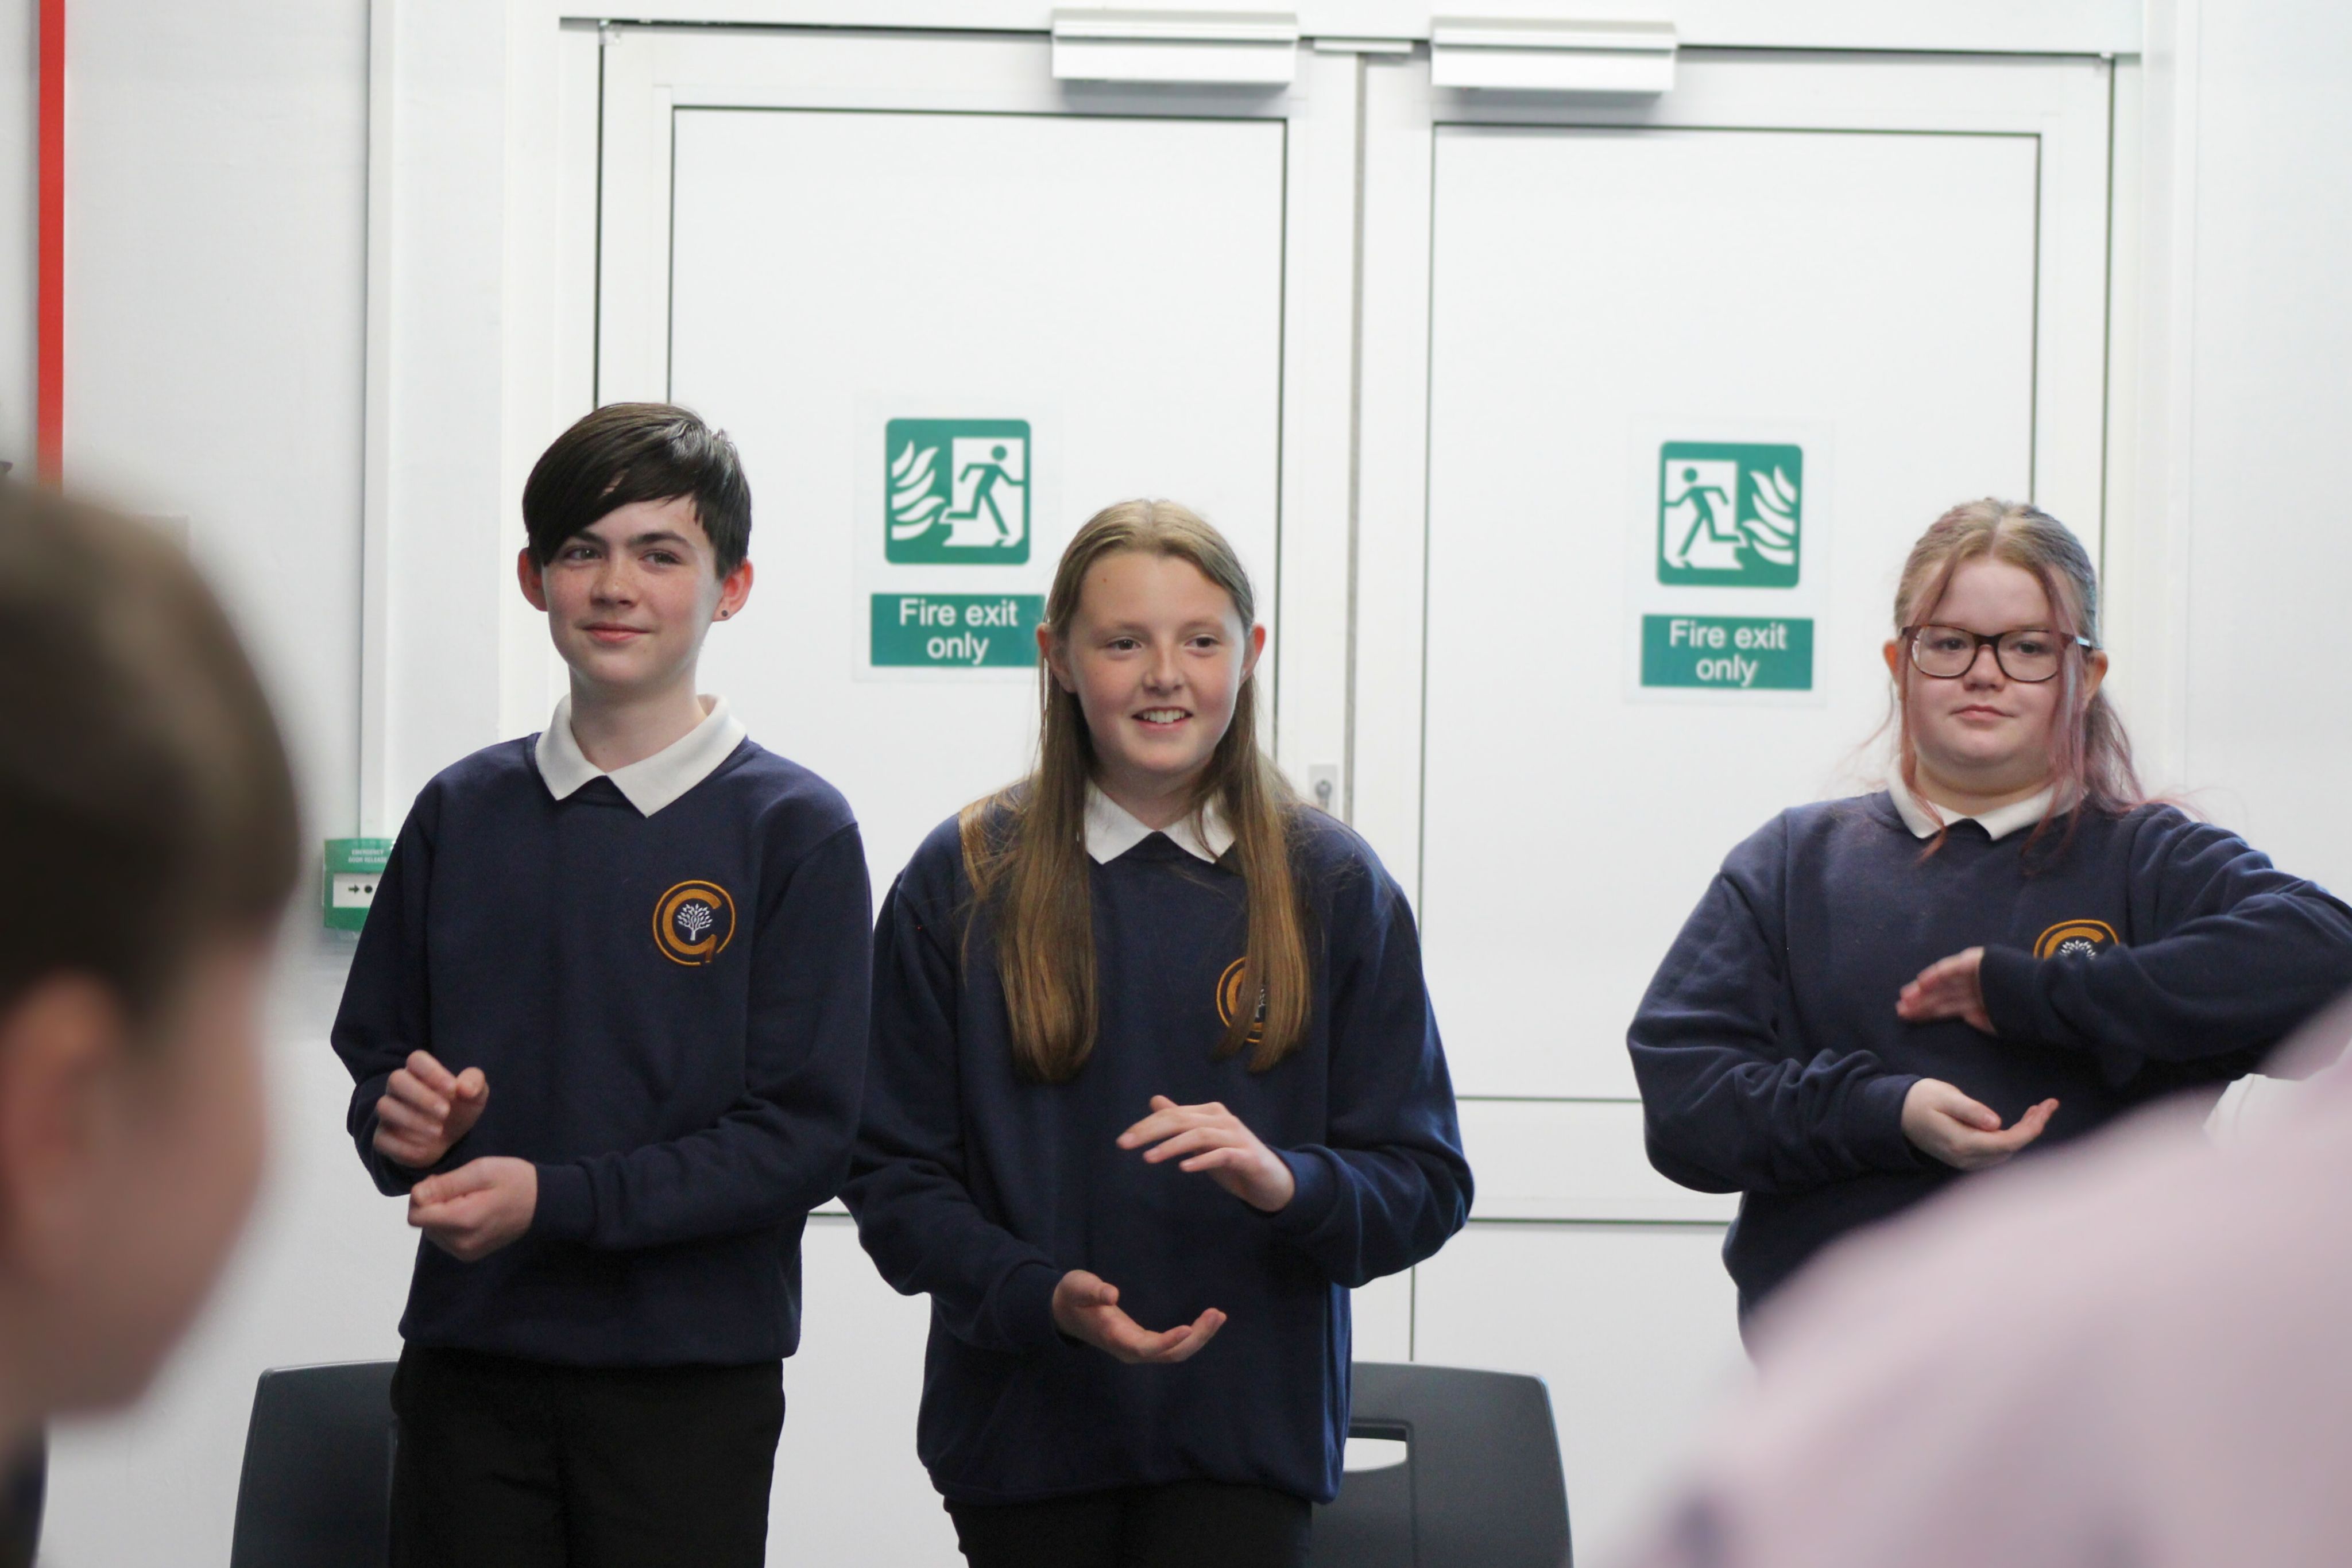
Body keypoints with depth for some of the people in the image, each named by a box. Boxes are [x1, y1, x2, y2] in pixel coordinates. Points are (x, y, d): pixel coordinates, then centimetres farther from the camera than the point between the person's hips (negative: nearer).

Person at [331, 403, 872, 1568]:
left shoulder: (794, 829, -4)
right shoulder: (463, 813, 8)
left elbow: (804, 1137, -10)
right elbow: (375, 1056, 16)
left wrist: (555, 1199, -17)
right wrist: (401, 1123, -8)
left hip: (691, 1382, -3)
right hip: (468, 1364, 3)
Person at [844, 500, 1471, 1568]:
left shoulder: (1332, 887, 4)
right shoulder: (962, 882, 3)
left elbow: (1426, 1187, 2)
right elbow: (891, 1173, 0)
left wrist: (1287, 1182, -18)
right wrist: (1042, 1295, -17)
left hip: (1244, 1434, -1)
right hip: (1022, 1427, 1)